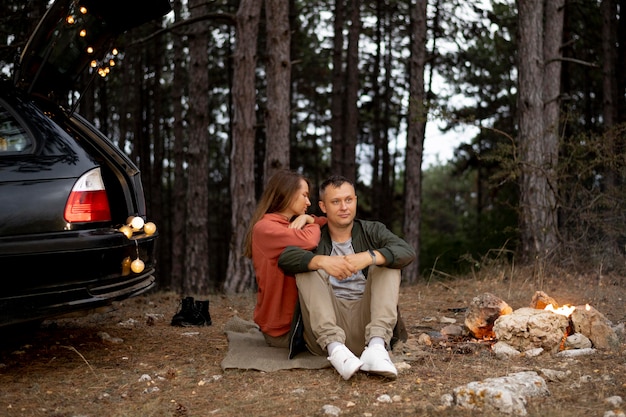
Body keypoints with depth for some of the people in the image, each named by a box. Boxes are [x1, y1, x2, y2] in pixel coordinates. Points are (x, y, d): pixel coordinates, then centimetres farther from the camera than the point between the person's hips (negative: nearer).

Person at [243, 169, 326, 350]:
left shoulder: (294, 225, 13)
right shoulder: (265, 228, -15)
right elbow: (308, 241, -31)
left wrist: (307, 219, -6)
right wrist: (313, 224, -7)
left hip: (300, 315, 8)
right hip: (282, 329, -8)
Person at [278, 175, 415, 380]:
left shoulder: (372, 231, 12)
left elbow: (408, 252, -9)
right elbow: (286, 257, -12)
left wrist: (368, 257, -27)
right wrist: (322, 261, -31)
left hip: (366, 324, 1)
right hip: (327, 328, 0)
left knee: (388, 264, -14)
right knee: (309, 267, -16)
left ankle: (376, 346, -35)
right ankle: (335, 348, -36)